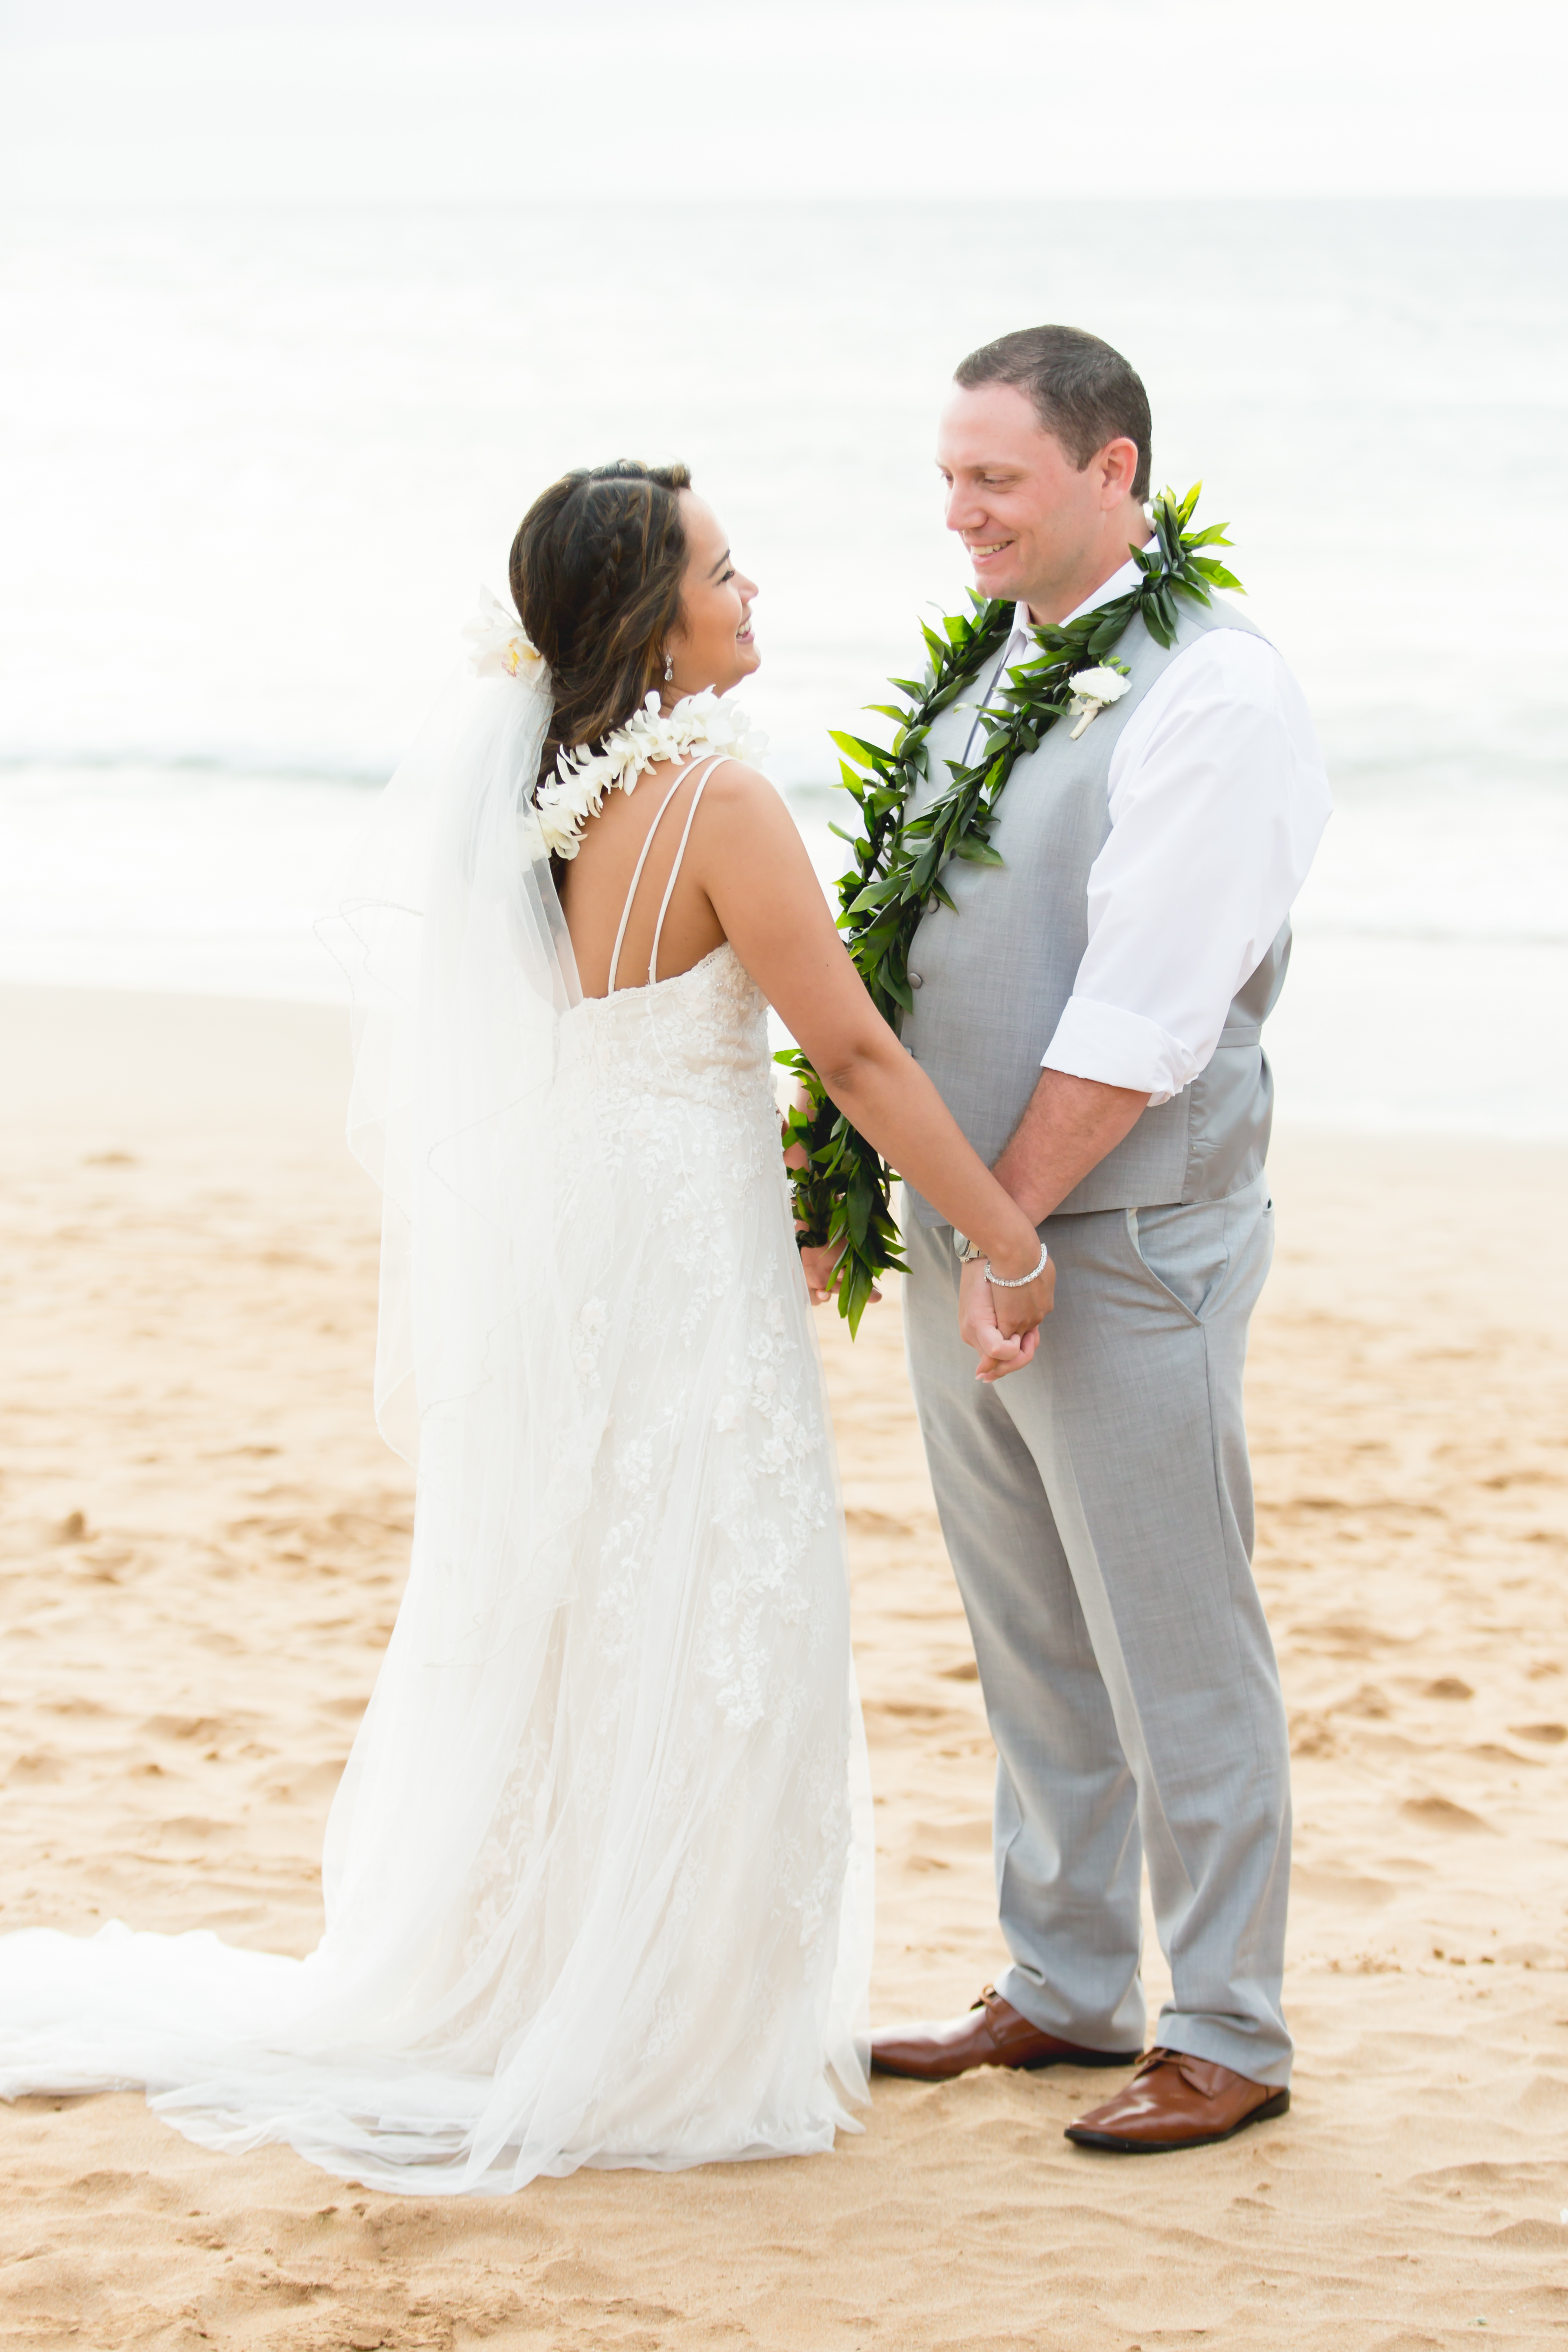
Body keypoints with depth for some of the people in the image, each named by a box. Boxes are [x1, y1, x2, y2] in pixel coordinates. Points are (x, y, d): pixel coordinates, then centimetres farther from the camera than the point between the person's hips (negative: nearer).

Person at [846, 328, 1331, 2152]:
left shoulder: (1212, 693, -14)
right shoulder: (991, 673, 12)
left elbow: (1143, 1022, -19)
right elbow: (908, 965, 17)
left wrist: (1008, 1223, -16)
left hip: (1127, 1250, -8)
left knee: (1179, 1660, 1)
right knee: (1030, 1652, 16)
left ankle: (1229, 2036, 12)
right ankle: (1063, 1990, 29)